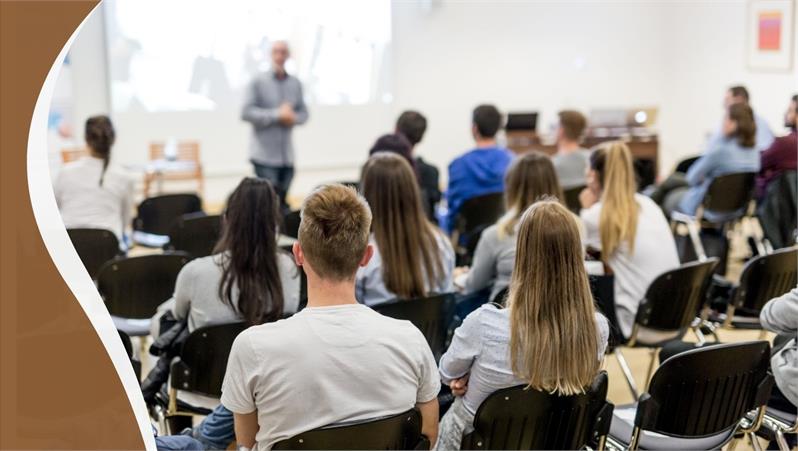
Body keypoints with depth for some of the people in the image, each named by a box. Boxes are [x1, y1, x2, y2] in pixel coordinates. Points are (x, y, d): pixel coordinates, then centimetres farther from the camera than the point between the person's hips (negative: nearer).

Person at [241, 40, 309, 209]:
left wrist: (293, 118, -8)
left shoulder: (295, 84, 10)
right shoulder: (258, 82, -3)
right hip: (264, 156, -4)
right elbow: (246, 112, -10)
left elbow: (303, 113, 15)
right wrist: (277, 115, -15)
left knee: (282, 202, 8)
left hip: (287, 156, 5)